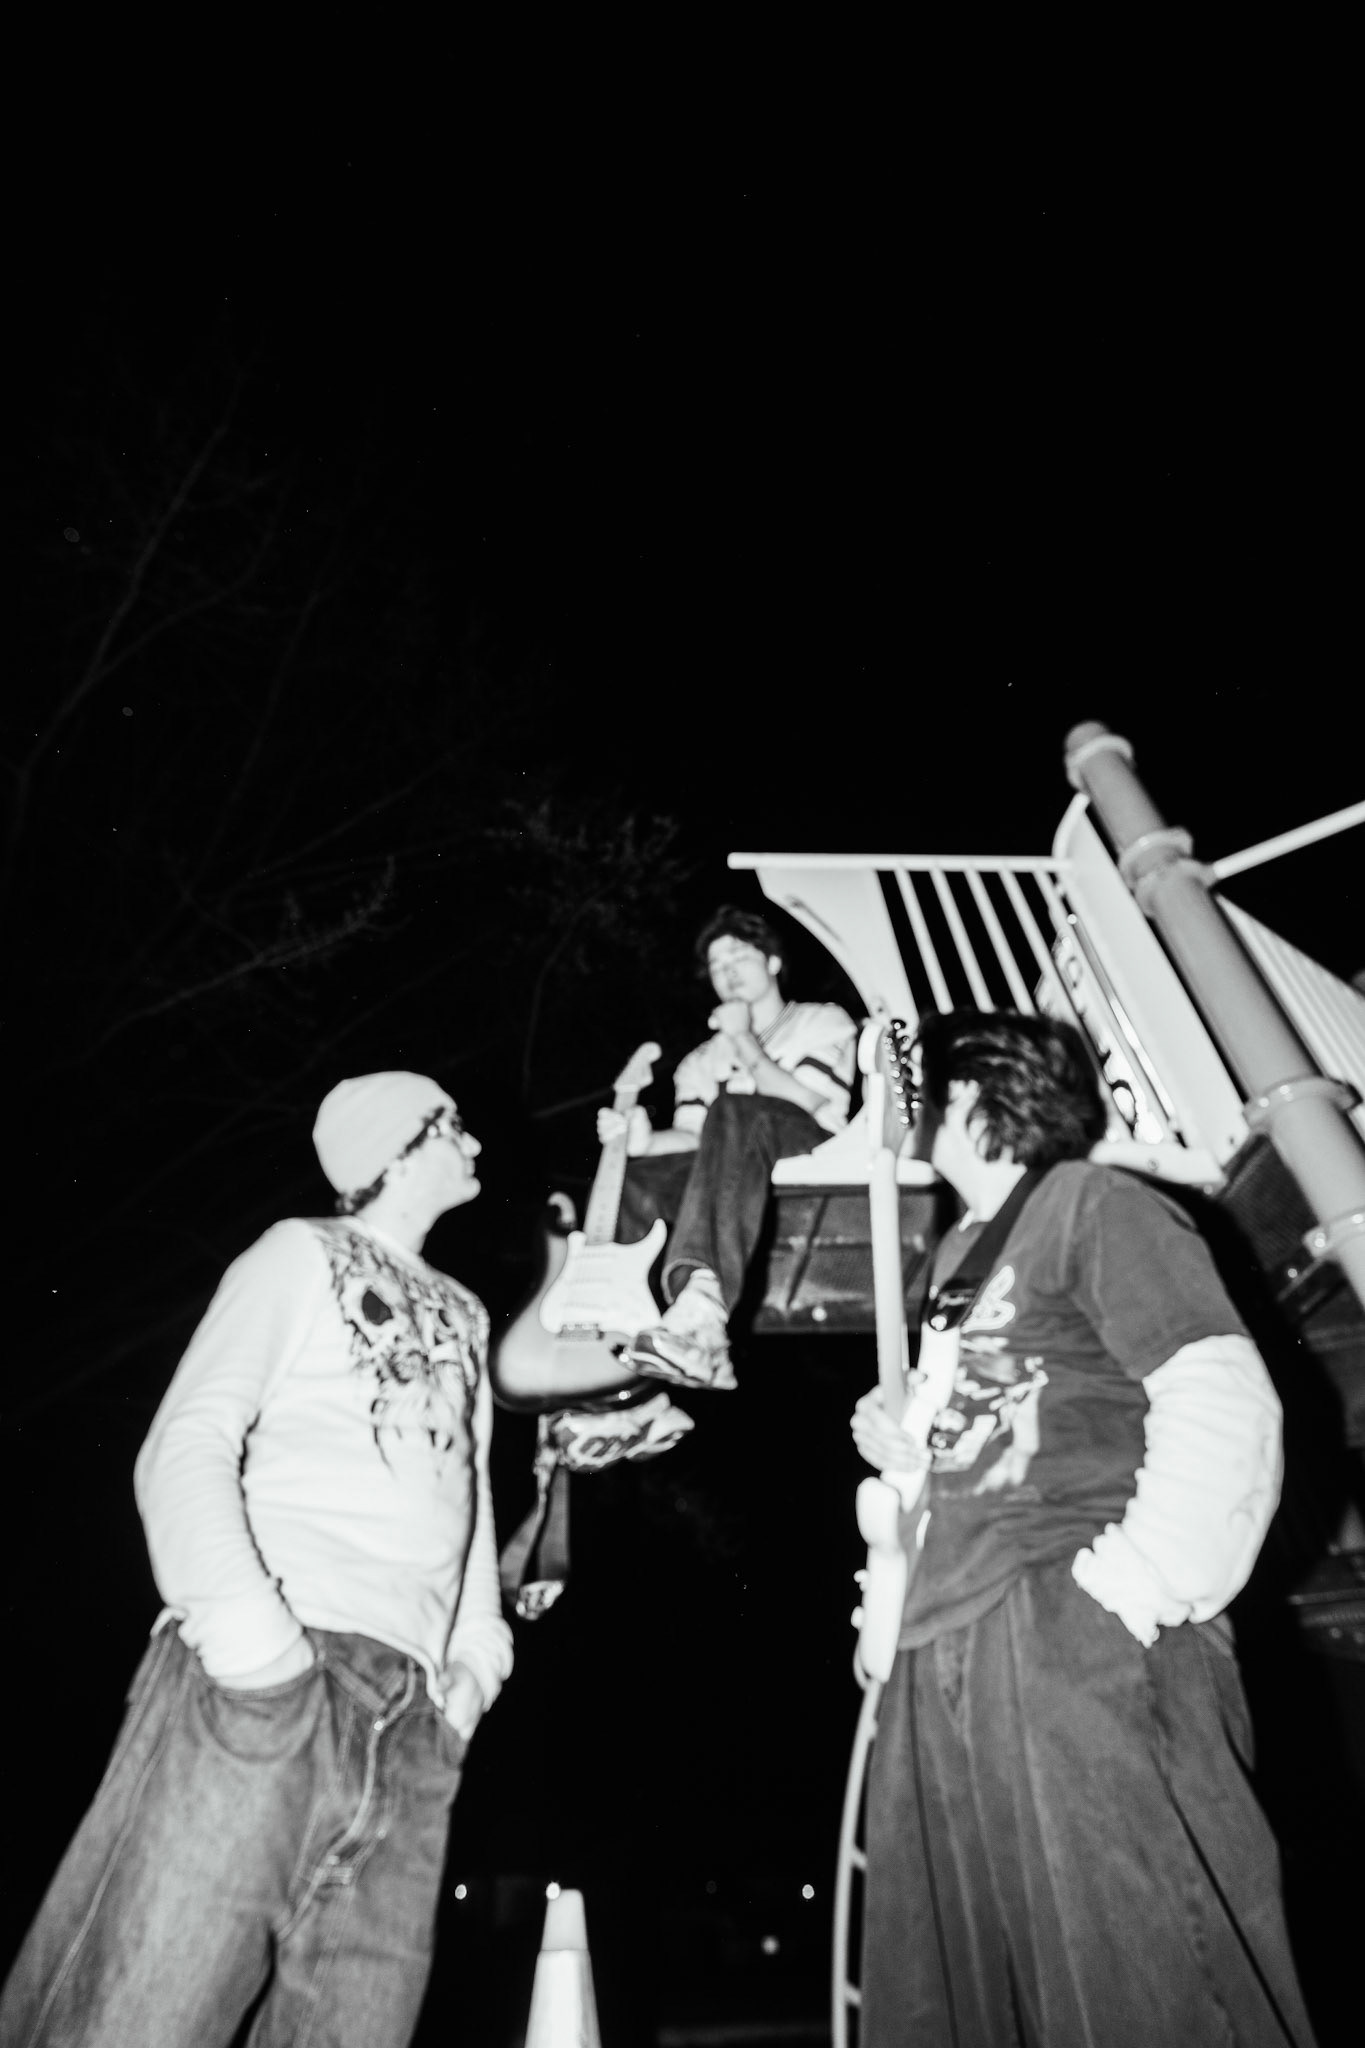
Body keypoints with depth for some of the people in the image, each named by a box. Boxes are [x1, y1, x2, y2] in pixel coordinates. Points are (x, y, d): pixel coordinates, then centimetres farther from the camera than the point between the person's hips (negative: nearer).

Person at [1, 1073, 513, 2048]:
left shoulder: (463, 1314, 23)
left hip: (410, 1716, 6)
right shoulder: (303, 1253, 6)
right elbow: (187, 1443, -4)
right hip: (265, 1673, -5)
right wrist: (236, 1611, -21)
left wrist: (478, 1642, 6)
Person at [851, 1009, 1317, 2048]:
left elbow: (1224, 1408, -14)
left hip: (1071, 1642, -9)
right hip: (944, 1653, 9)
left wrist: (1132, 1590, -18)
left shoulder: (1092, 1204, -3)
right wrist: (902, 1444, 12)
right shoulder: (960, 1251, 23)